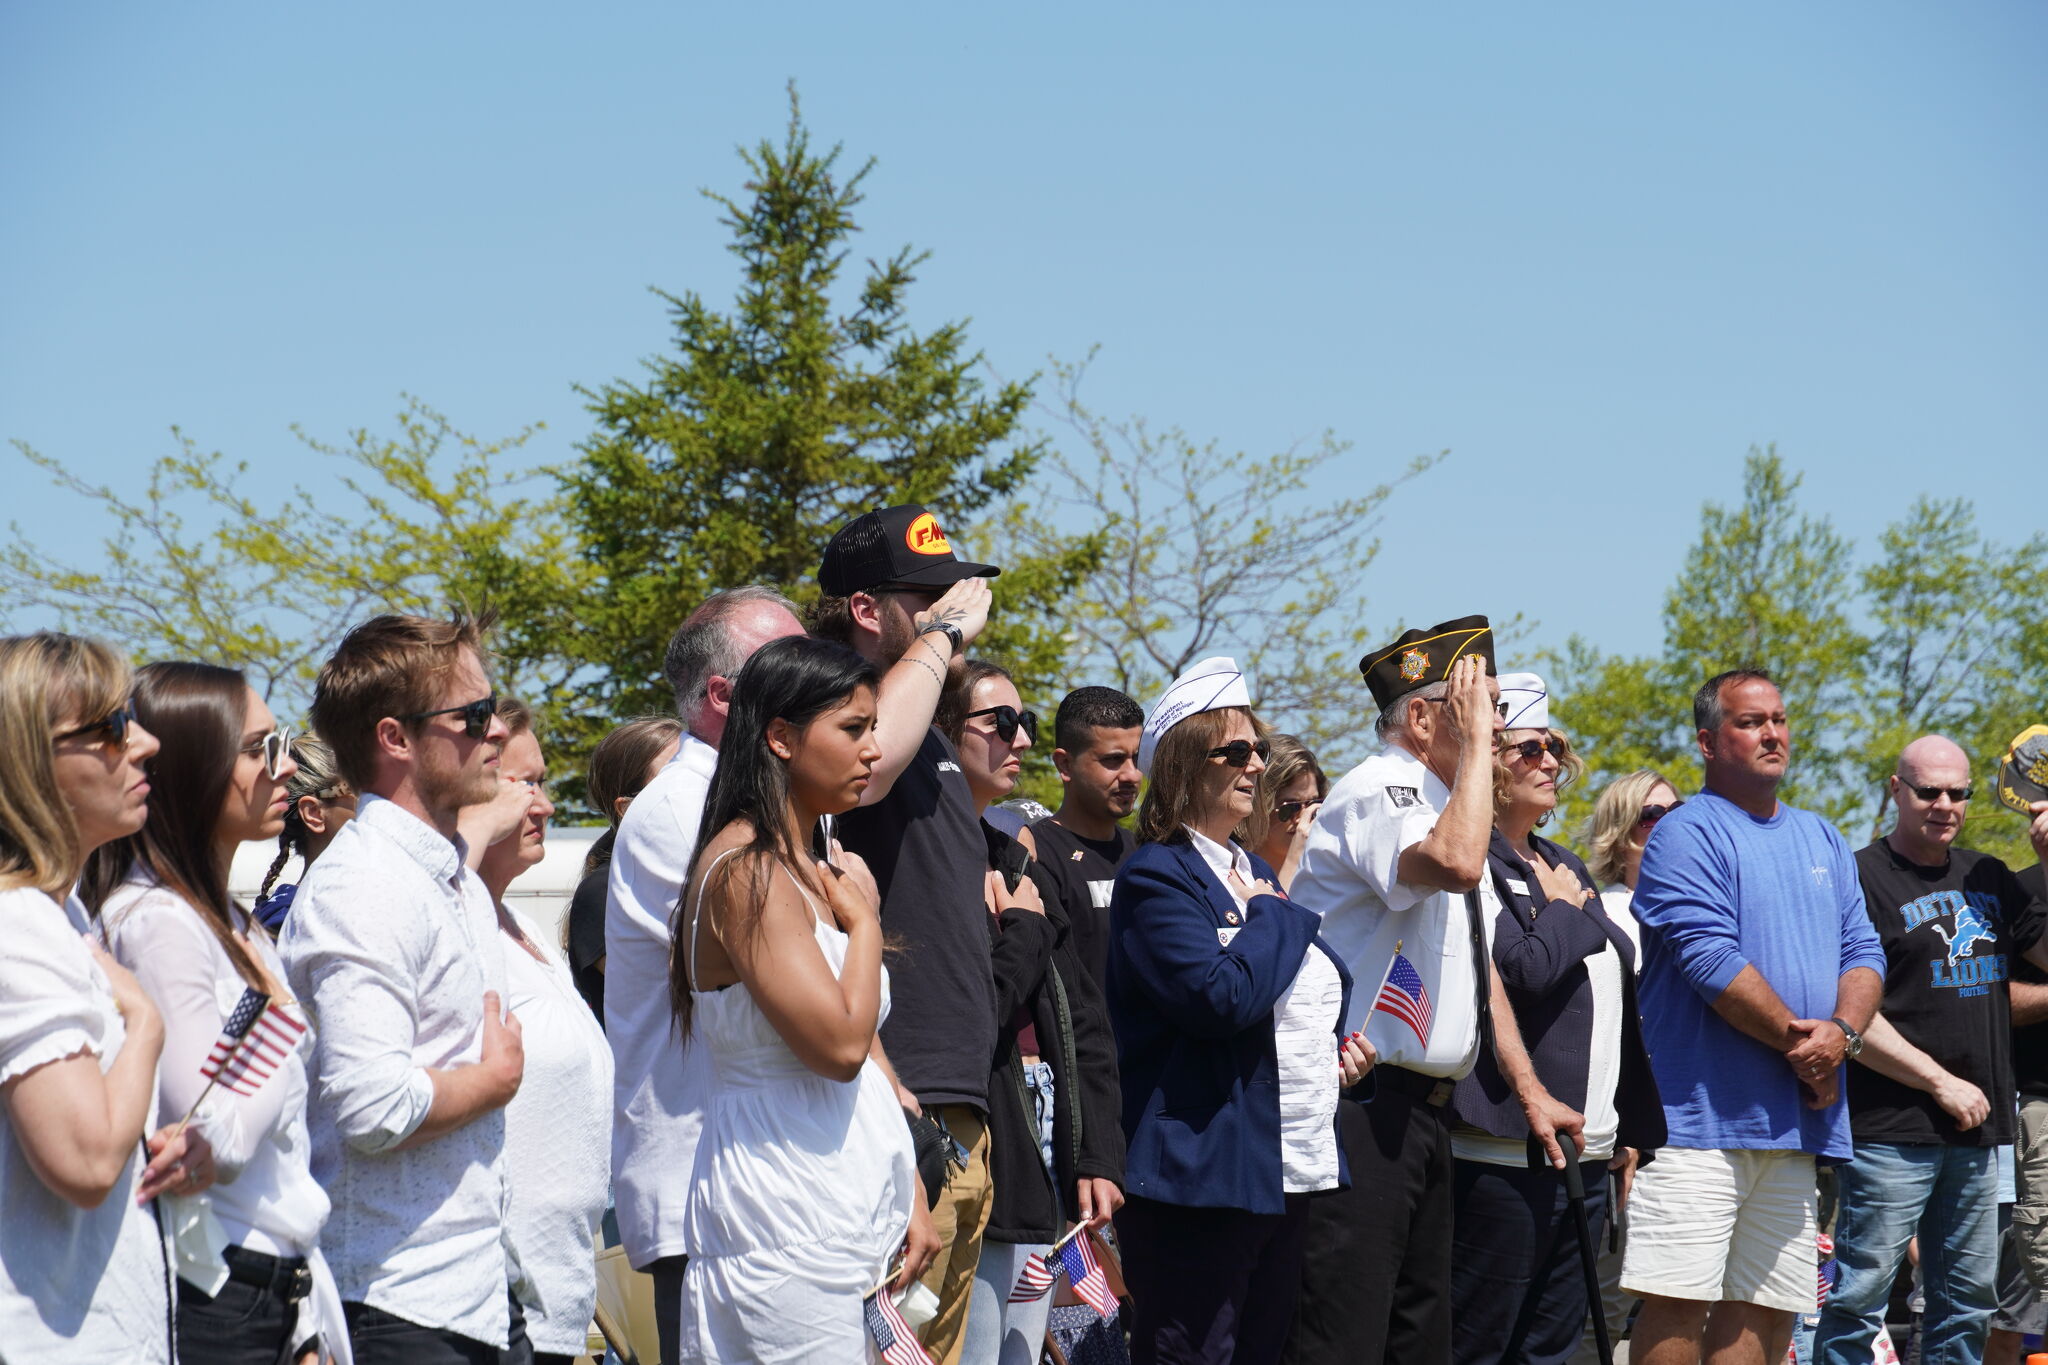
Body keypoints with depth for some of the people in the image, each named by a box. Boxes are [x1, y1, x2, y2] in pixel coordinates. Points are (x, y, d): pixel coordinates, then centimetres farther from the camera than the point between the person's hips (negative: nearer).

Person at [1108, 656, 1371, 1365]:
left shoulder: (1254, 873, 19)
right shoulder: (1157, 876, -10)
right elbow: (1222, 998, -24)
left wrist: (1337, 1046, 10)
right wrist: (1276, 916, -9)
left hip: (1290, 1171, 9)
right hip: (1202, 1176, -9)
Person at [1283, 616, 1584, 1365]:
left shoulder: (1445, 804, 18)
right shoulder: (1375, 792, -12)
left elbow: (1481, 966, 25)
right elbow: (1454, 863, -35)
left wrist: (1529, 1090, 21)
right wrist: (1474, 740, -22)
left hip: (1422, 1115, 10)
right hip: (1359, 1112, -10)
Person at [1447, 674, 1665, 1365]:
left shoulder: (1567, 868, 20)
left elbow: (1618, 1009, 24)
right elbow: (1522, 969, -23)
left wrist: (1633, 1130, 20)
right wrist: (1569, 911, -4)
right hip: (1505, 1158, -9)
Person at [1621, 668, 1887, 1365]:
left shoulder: (1821, 839, 19)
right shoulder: (1687, 834, -5)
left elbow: (1863, 953, 13)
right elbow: (1711, 960, -15)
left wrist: (1840, 1033, -7)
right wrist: (1800, 1043, -11)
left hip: (1796, 1121, 7)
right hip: (1701, 1116, -7)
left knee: (1767, 1306, 6)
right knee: (1679, 1303, -11)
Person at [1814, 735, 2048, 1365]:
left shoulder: (1990, 879, 16)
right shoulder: (1863, 878, -5)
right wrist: (1941, 1083, -12)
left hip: (1977, 1128, 7)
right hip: (1891, 1131, -7)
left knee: (1969, 1302, 11)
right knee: (1860, 1296, -7)